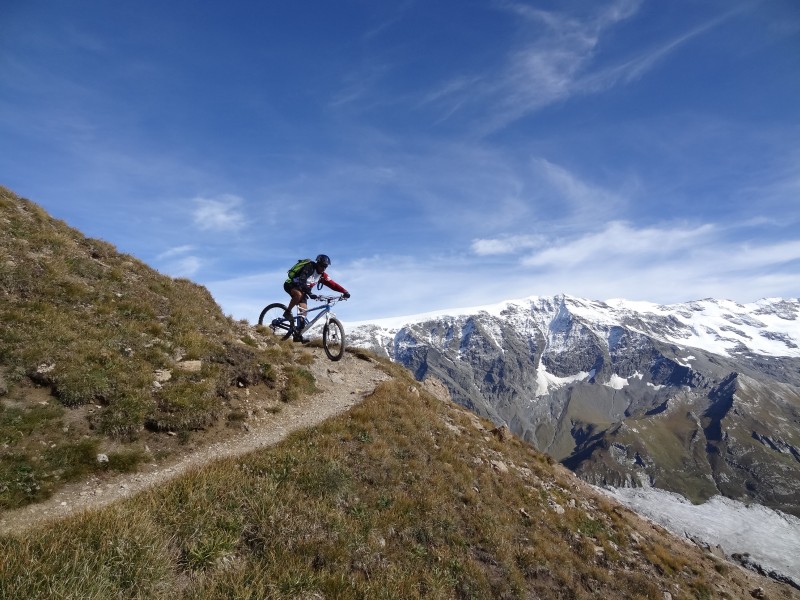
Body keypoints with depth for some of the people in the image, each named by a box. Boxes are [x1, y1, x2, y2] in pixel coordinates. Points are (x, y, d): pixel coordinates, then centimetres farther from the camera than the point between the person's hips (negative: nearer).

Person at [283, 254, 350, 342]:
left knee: (304, 310, -6)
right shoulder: (309, 267, -25)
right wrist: (309, 293, -51)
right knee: (299, 294, -40)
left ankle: (297, 335, -2)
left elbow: (332, 284, -8)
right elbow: (302, 281, -38)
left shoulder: (322, 275, -3)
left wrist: (344, 291, -23)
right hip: (290, 284, -7)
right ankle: (287, 312, -18)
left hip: (302, 289, 7)